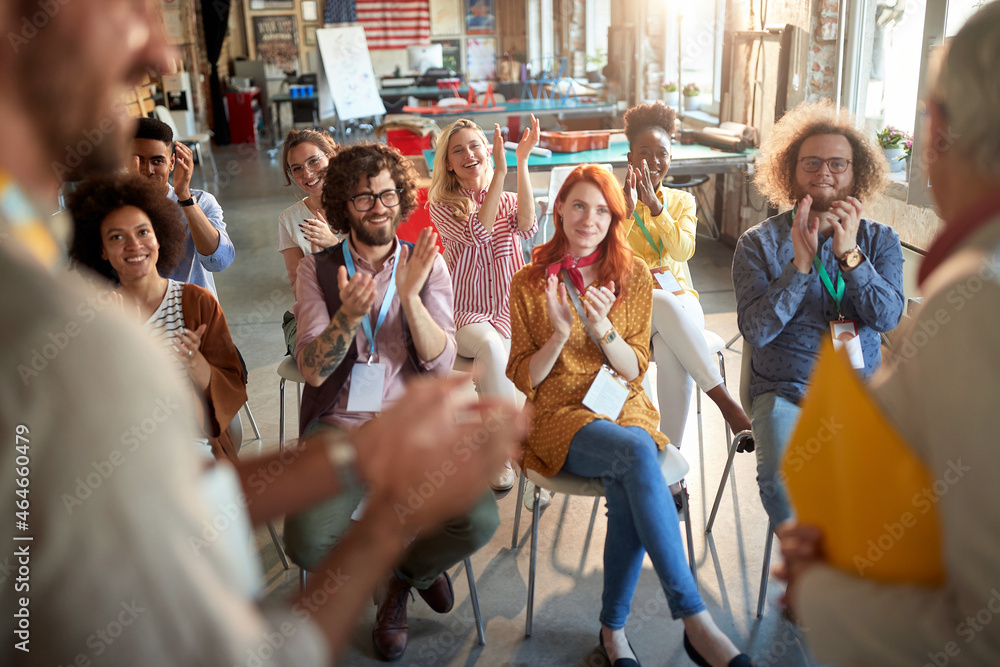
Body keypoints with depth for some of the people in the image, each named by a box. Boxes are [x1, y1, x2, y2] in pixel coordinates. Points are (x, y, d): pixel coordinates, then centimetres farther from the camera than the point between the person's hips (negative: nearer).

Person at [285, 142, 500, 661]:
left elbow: (441, 363, -6)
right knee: (306, 542, -24)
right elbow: (312, 370, -8)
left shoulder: (428, 265, 4)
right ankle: (402, 570, 10)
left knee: (480, 521, -20)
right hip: (338, 427, 0)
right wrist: (349, 315, -27)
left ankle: (403, 569, 15)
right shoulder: (316, 270, 2)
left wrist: (410, 296, -22)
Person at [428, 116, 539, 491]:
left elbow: (527, 227, -13)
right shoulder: (440, 205, 5)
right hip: (466, 315, -2)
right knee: (491, 345, -36)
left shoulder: (508, 200, 12)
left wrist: (522, 163, -17)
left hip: (511, 312, 2)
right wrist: (500, 171, -16)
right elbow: (478, 232, -15)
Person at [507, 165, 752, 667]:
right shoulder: (529, 282, 2)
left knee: (628, 492, -32)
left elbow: (636, 368, 4)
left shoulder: (633, 275, 6)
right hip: (561, 418, -2)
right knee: (637, 452, -34)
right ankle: (696, 621, -31)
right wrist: (560, 332, -16)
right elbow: (524, 379, 2)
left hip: (623, 407, 2)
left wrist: (603, 328, -16)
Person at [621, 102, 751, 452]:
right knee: (665, 302, -38)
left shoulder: (682, 201, 13)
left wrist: (655, 205, -16)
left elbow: (683, 251, -7)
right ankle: (724, 398, -34)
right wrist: (627, 209, -15)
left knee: (671, 353, -34)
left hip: (679, 298, 1)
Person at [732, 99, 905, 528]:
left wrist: (850, 254, -20)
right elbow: (756, 330, -10)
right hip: (785, 392, -2)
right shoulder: (759, 243, 2)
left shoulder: (879, 240, 9)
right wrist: (801, 264, -19)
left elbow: (888, 317, -8)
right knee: (783, 480, -29)